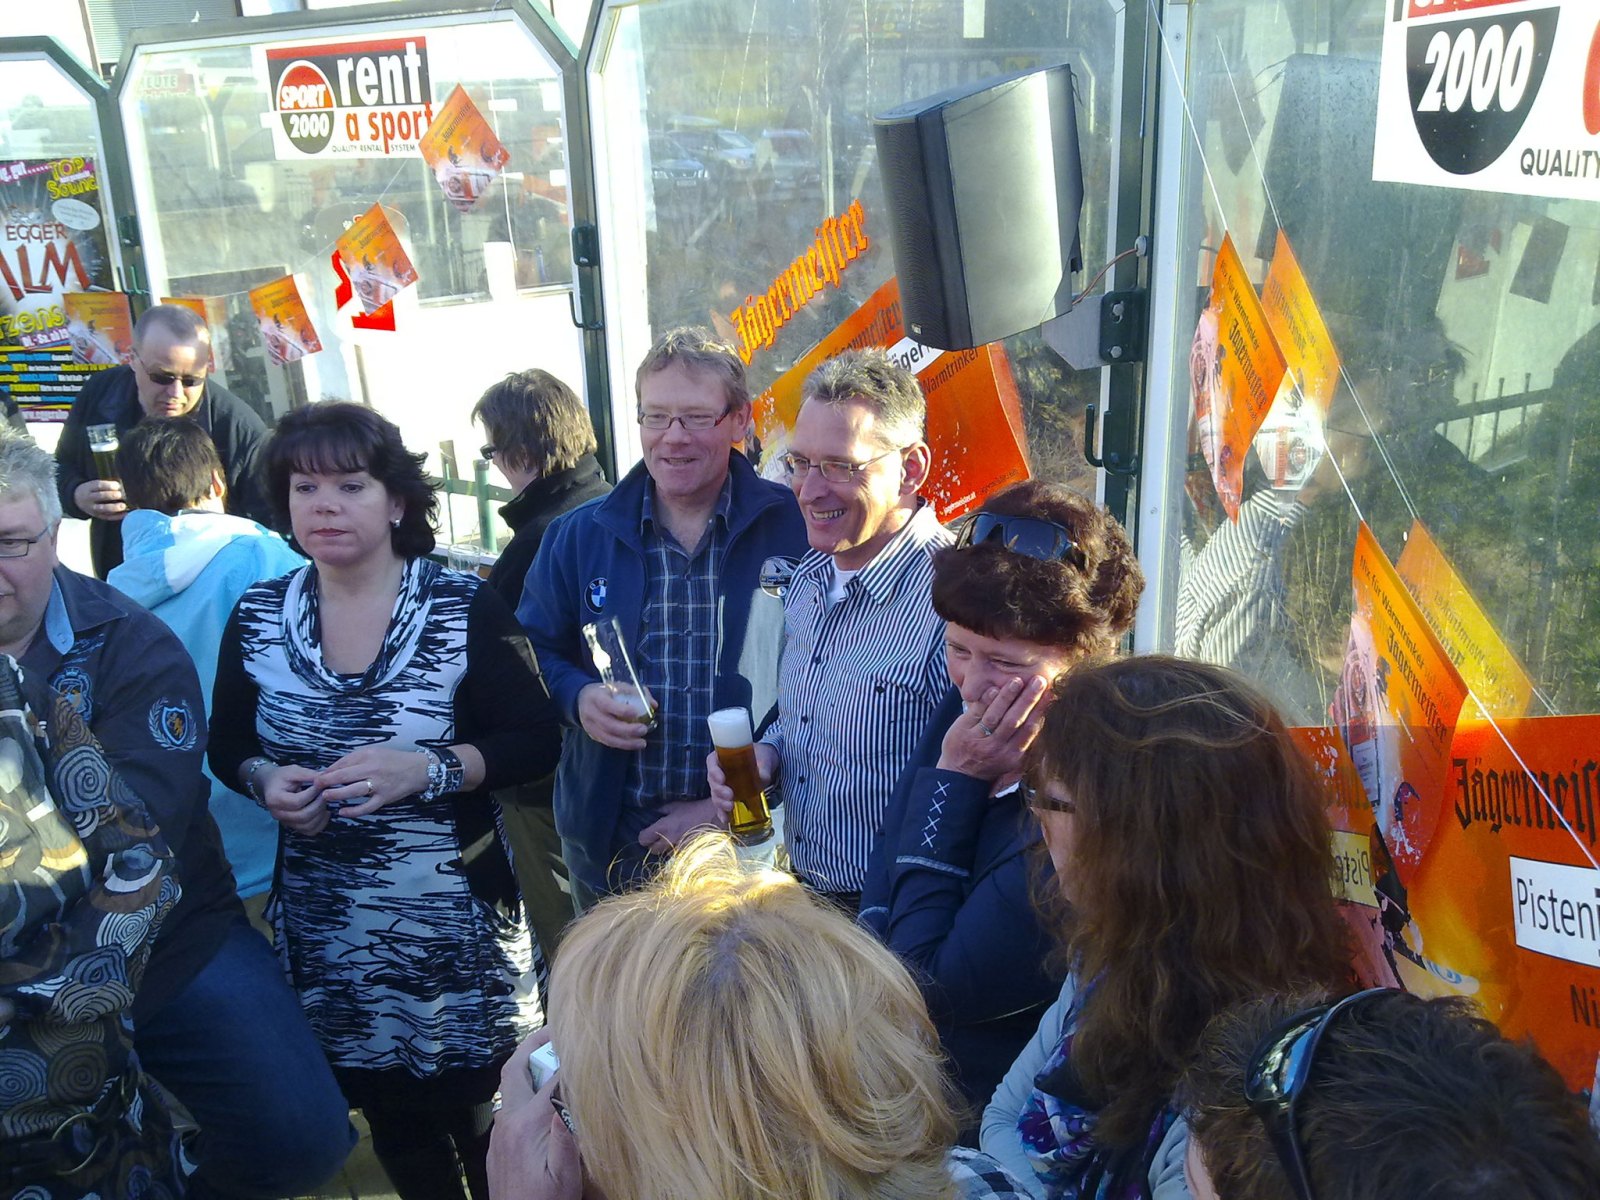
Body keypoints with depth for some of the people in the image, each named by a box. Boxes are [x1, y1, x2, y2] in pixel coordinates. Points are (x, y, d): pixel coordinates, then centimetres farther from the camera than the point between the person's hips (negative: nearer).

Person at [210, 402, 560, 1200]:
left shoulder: (465, 609, -11)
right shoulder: (257, 617, -1)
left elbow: (535, 743, -11)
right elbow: (227, 746, 9)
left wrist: (427, 768, -26)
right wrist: (263, 780, -13)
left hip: (454, 914, -3)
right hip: (322, 922, 3)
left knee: (482, 1118, 10)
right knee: (388, 1118, 20)